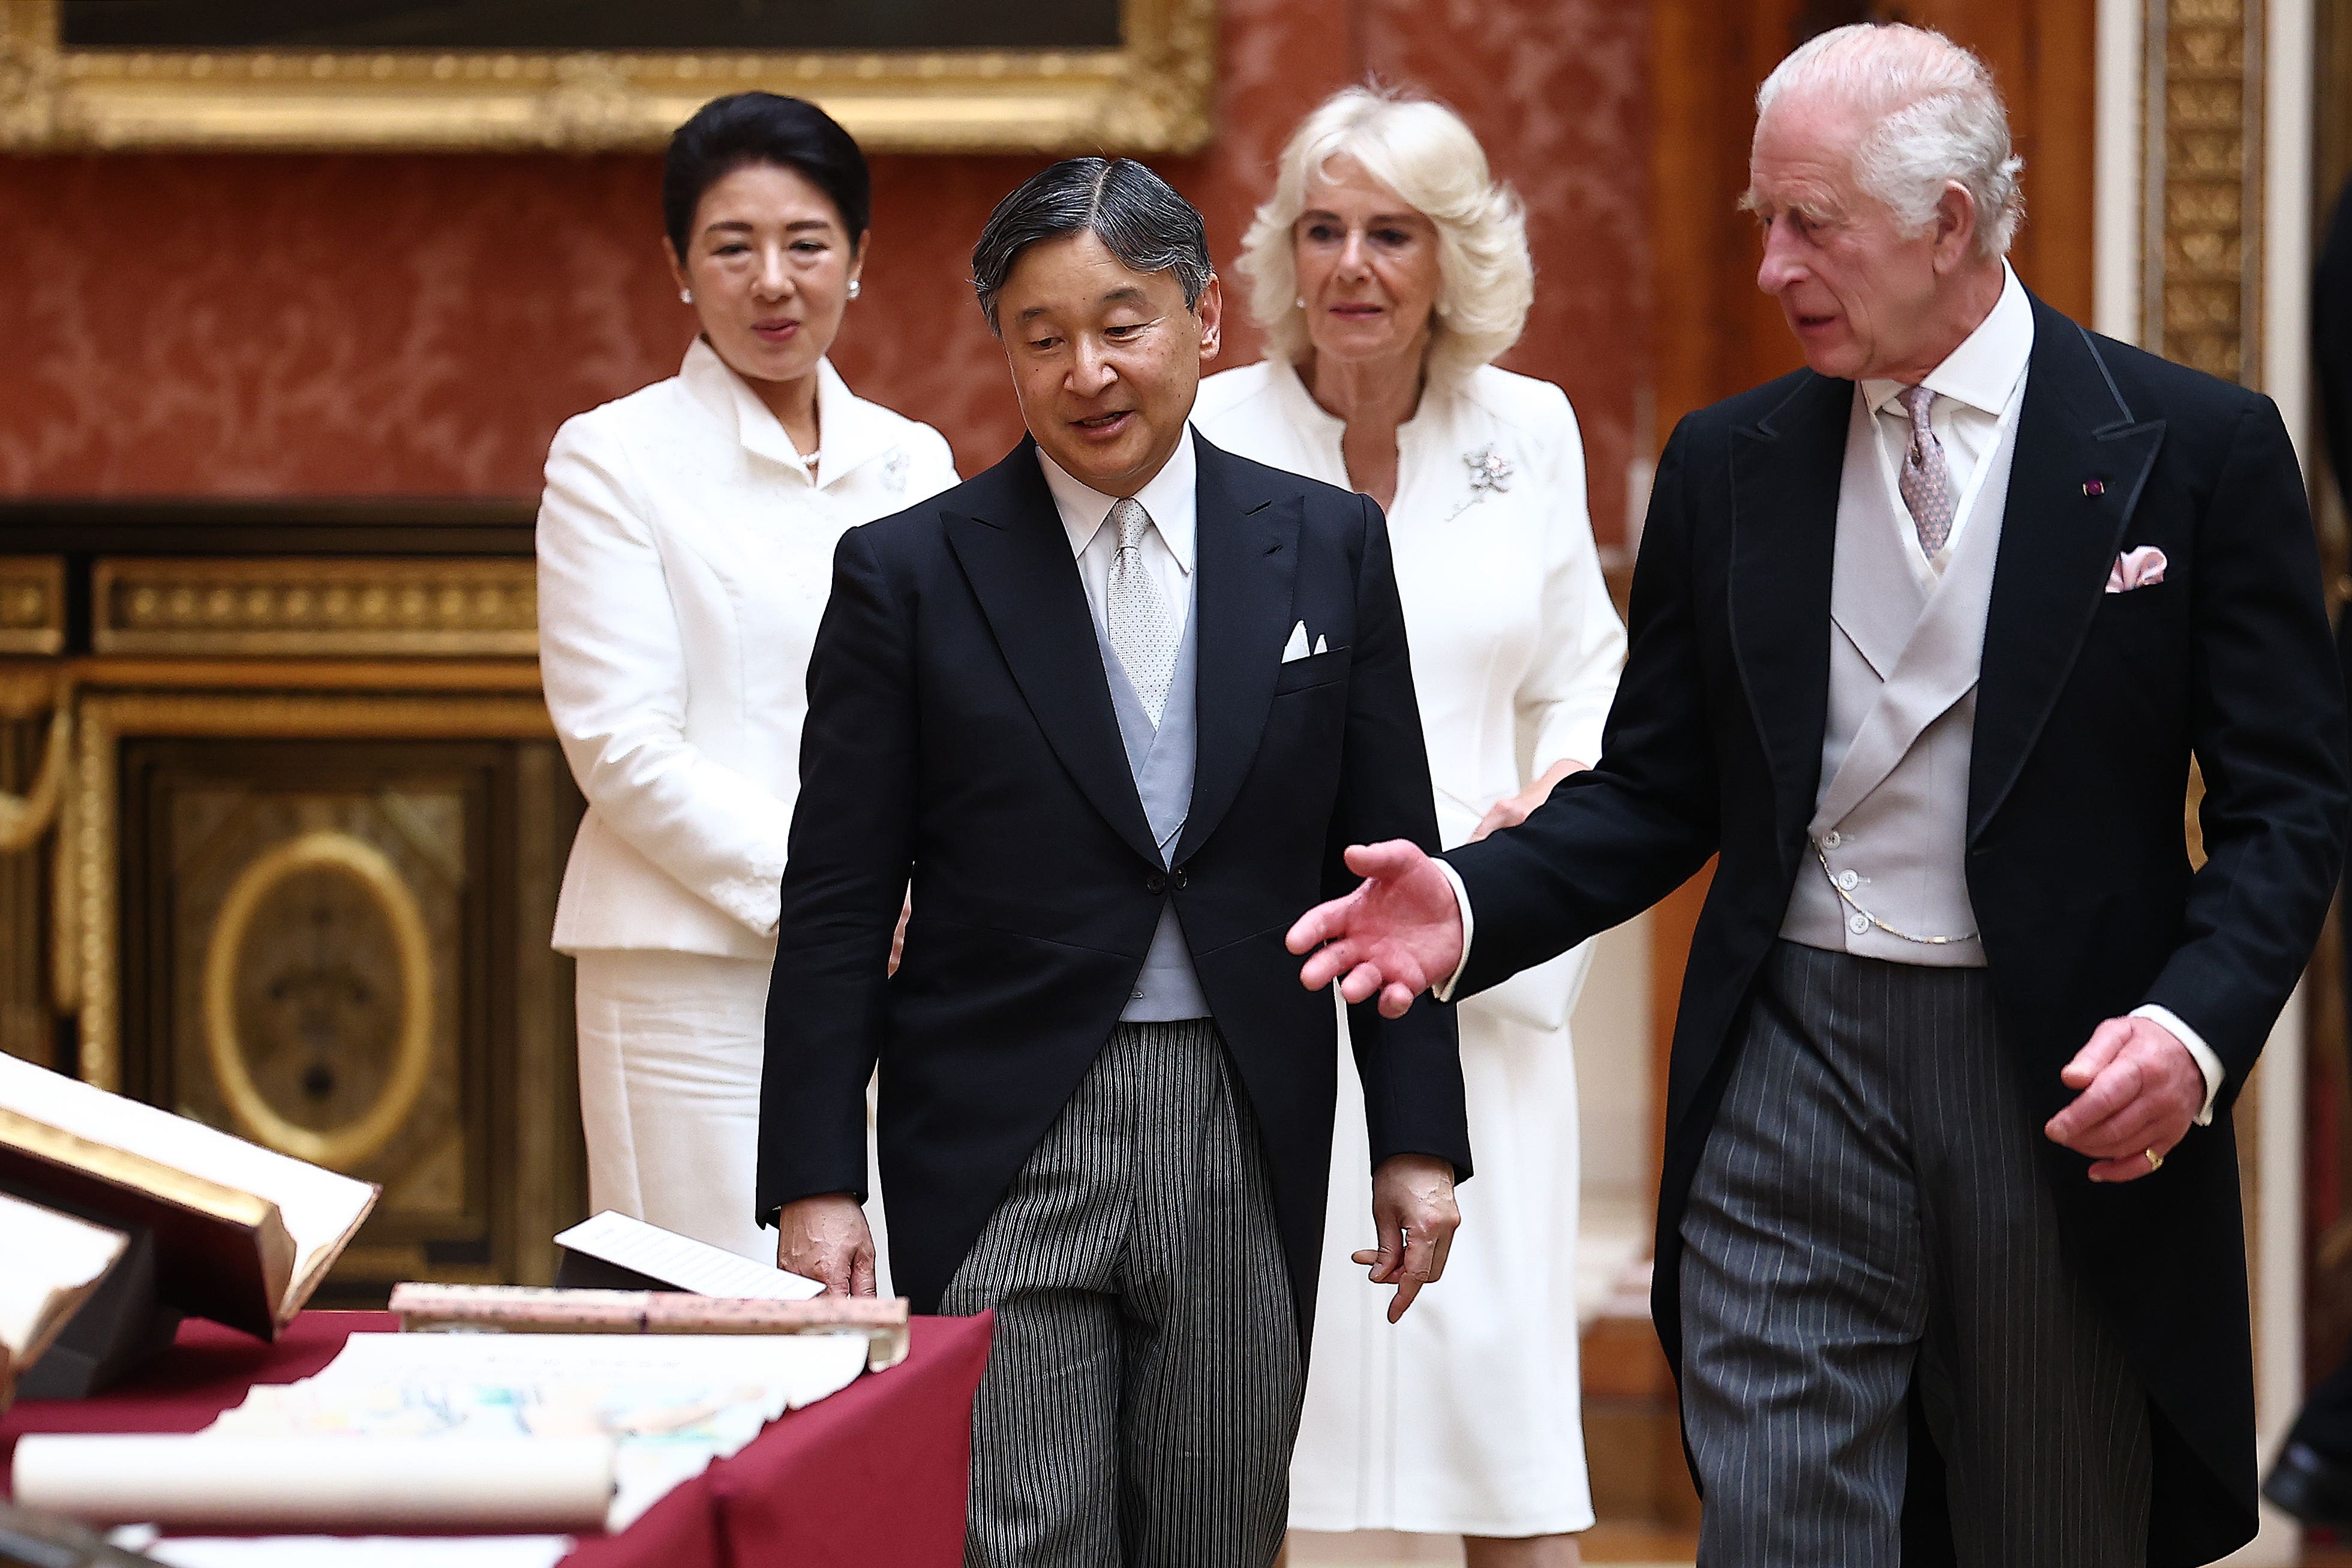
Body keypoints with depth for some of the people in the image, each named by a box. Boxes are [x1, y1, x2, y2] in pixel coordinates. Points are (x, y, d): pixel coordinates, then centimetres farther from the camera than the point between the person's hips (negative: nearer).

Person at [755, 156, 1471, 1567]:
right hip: (1001, 1154, -2)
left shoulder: (1328, 548, 6)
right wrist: (815, 1184, -4)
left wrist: (1419, 1138, 4)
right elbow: (837, 909, 1)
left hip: (1245, 1147, 2)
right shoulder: (910, 575, 1)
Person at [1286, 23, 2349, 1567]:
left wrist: (2196, 1028, -20)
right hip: (1794, 1072, 2)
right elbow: (1657, 791, 11)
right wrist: (1473, 903, -8)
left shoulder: (2199, 447, -3)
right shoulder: (1729, 466, 7)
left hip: (2069, 1085, -2)